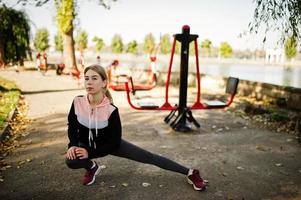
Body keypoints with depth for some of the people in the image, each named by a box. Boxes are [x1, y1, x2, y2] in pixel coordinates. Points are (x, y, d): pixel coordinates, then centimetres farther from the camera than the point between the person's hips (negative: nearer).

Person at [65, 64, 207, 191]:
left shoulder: (111, 110, -30)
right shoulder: (77, 102, -22)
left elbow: (114, 142, -22)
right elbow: (72, 125, -2)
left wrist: (90, 153, -25)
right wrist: (72, 145, -17)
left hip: (110, 144, -2)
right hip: (86, 144, 3)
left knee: (148, 157, -8)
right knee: (70, 160, -29)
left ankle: (190, 173, 3)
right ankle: (91, 167, 8)